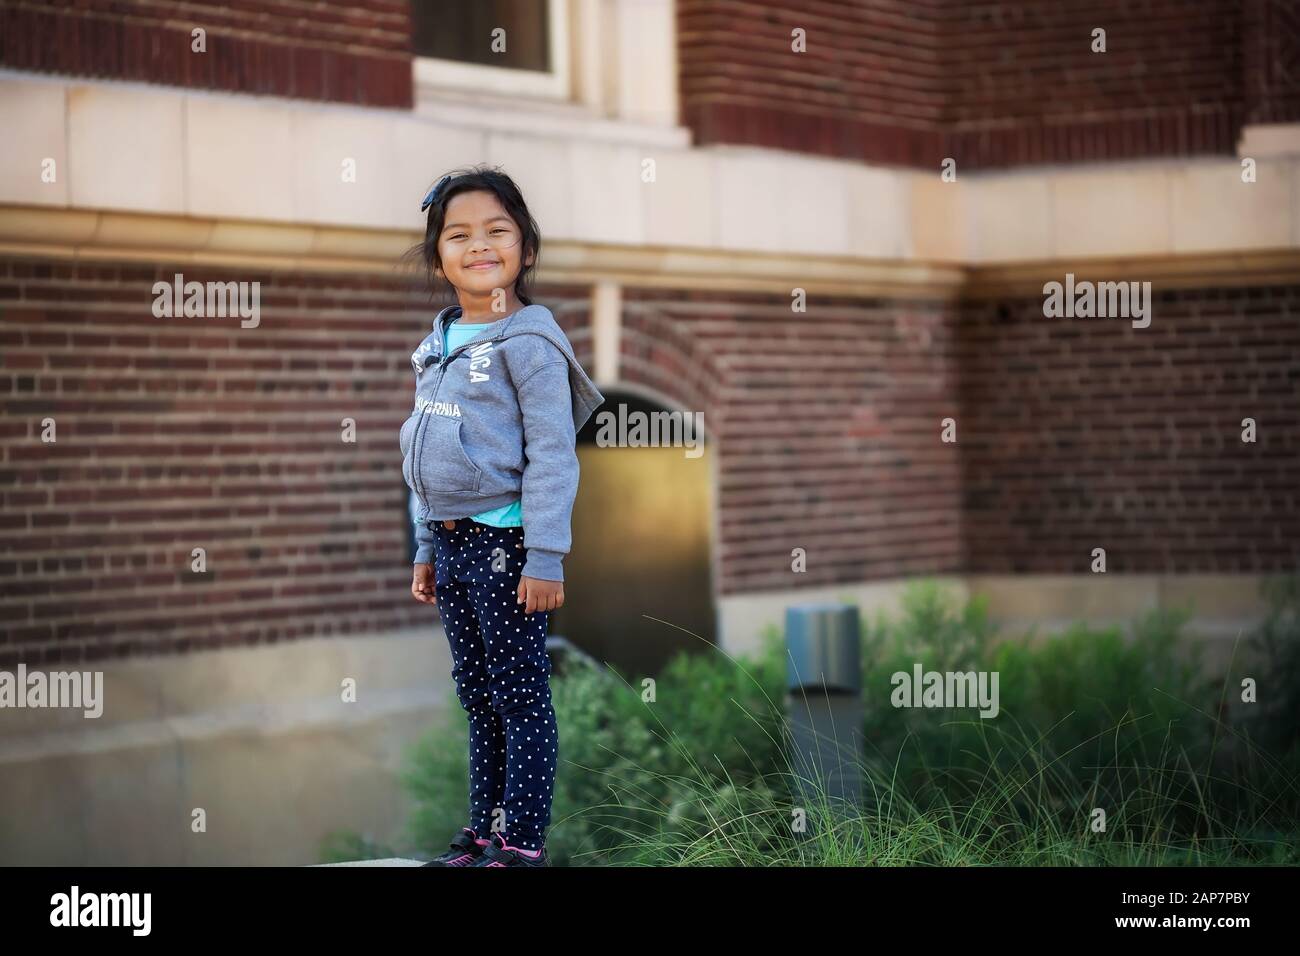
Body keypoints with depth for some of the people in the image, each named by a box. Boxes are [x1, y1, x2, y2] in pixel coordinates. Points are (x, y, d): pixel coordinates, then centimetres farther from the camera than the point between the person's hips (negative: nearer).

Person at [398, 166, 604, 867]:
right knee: (477, 697, 14)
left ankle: (522, 841, 3)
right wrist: (426, 551, 20)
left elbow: (552, 456, -14)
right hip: (452, 543, 8)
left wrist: (545, 559, -19)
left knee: (520, 696, -2)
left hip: (505, 542, -8)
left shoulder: (528, 342, -10)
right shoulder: (439, 348, 13)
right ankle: (484, 831, 21)